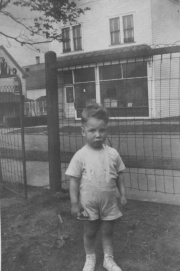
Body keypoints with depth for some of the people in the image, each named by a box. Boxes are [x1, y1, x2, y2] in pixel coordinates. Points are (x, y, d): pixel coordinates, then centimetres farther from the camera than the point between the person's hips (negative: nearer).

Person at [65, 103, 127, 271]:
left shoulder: (113, 154, -7)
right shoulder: (80, 156, -15)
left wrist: (123, 194, 2)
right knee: (89, 233, 17)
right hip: (88, 204, -2)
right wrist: (75, 203, -11)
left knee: (107, 232, 17)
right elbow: (74, 180, -10)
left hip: (109, 203, 2)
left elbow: (119, 176, 4)